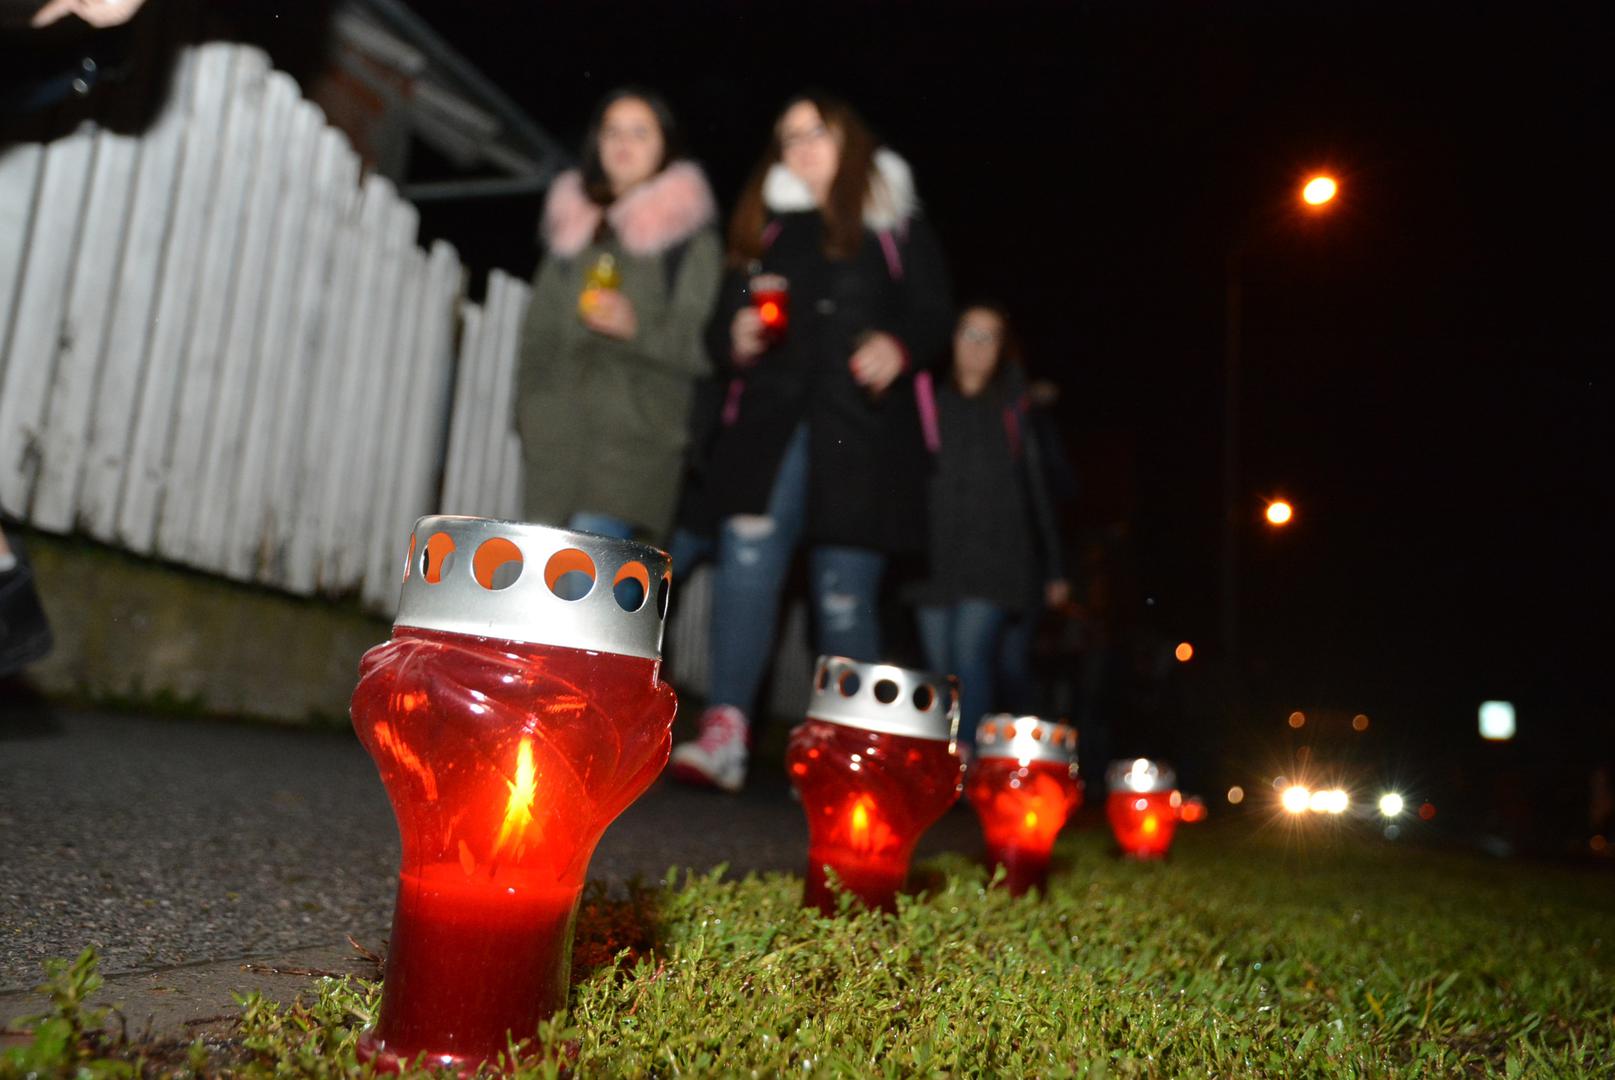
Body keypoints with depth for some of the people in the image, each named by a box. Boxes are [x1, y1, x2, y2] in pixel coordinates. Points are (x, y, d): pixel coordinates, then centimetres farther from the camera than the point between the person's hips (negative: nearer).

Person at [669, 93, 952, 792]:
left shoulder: (893, 224, 13)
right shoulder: (765, 228, 21)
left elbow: (932, 312, 6)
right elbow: (725, 318, 19)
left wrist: (899, 346, -14)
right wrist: (736, 337, -3)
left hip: (861, 427, -2)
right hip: (772, 417, 2)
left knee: (845, 590, -1)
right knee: (747, 554, -17)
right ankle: (724, 732, -17)